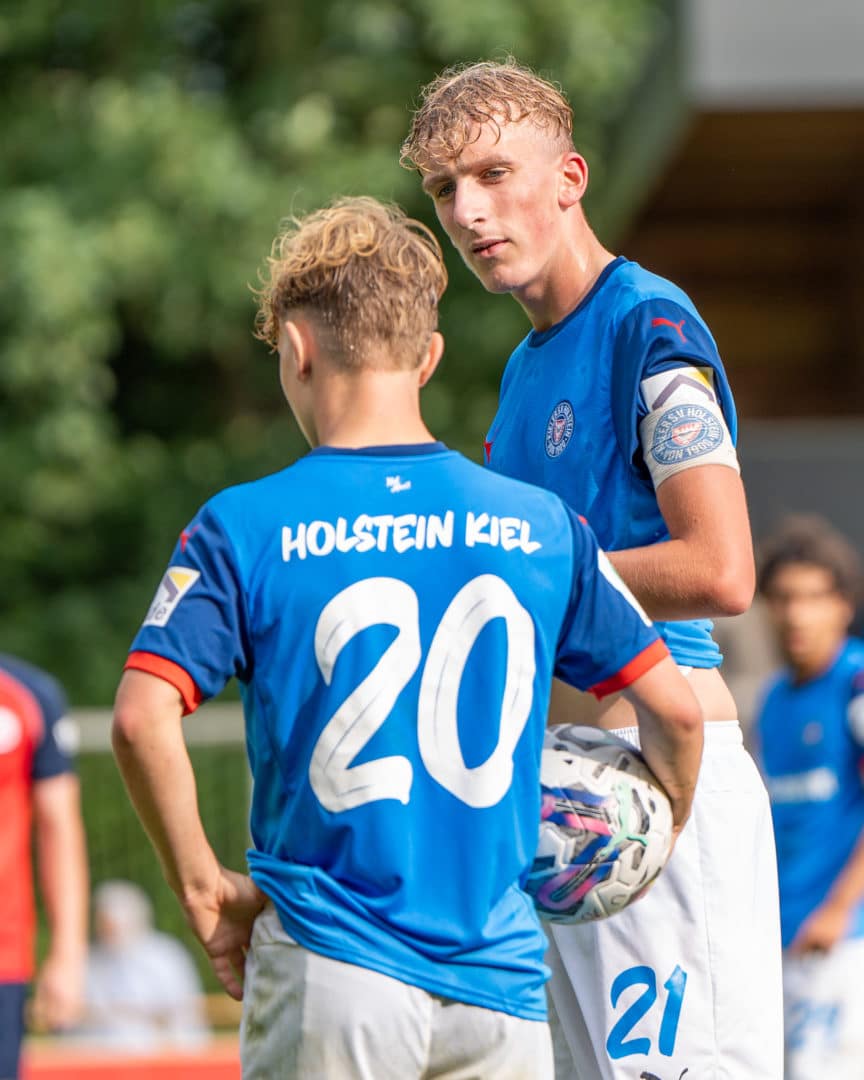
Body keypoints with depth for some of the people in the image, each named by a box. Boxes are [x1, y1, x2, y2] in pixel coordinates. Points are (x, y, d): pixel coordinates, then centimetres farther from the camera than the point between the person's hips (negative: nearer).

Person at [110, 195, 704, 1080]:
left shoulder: (245, 528, -2)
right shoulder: (540, 526, 5)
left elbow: (142, 719, -13)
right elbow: (674, 709, 8)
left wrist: (203, 888, -1)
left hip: (326, 968, -2)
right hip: (500, 981, 2)